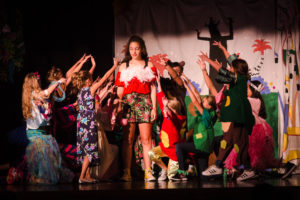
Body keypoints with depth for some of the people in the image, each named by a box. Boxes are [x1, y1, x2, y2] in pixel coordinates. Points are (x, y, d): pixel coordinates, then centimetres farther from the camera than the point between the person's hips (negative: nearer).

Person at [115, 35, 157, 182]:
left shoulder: (149, 65, 11)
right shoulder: (124, 67, 15)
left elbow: (153, 88, 9)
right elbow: (120, 90, 13)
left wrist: (154, 108, 2)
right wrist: (118, 107, 3)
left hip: (144, 103, -1)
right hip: (127, 103, 1)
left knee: (146, 139, -5)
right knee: (127, 139, -3)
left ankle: (148, 172, -4)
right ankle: (126, 172, -2)